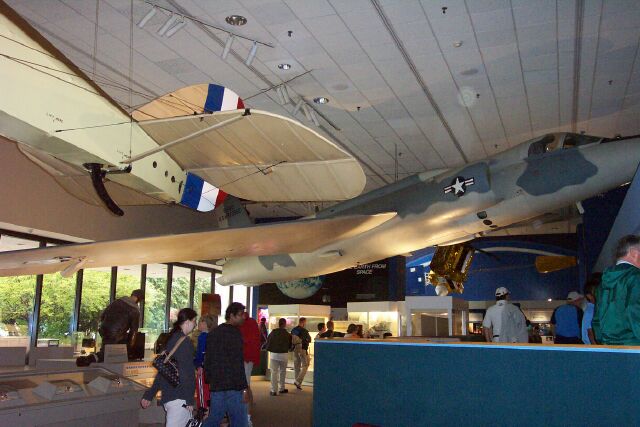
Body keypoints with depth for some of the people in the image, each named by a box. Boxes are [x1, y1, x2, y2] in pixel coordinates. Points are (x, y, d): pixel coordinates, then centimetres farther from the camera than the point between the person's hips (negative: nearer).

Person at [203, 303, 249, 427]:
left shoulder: (213, 333, 14)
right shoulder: (234, 333, -12)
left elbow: (207, 360, 19)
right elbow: (237, 364, -17)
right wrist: (244, 388, -16)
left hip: (216, 385, 8)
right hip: (233, 386, -8)